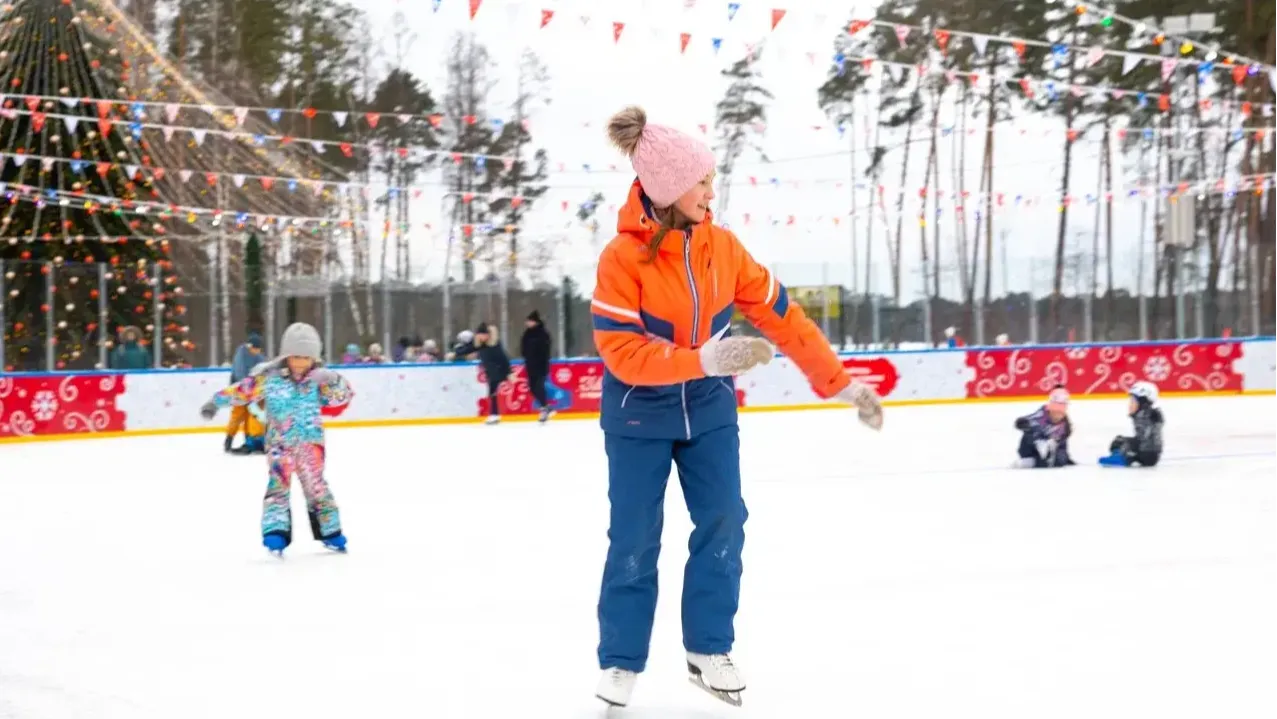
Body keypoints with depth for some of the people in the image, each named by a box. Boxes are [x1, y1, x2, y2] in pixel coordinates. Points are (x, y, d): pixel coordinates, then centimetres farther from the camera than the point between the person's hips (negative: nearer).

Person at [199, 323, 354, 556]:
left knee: (316, 486, 8)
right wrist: (215, 403, -2)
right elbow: (243, 390, -2)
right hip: (279, 442, -2)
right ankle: (275, 533, -21)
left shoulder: (318, 377, 0)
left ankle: (330, 533, 22)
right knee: (278, 484, -14)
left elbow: (340, 401, -1)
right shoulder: (269, 377, -6)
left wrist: (335, 383, -20)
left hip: (310, 442, 2)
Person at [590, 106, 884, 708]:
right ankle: (620, 661, 14)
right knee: (634, 539, 0)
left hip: (708, 409, 4)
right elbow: (620, 352, -25)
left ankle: (709, 650, 13)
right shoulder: (623, 257, -21)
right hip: (638, 415, -4)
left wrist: (838, 382, -1)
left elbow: (780, 316, -1)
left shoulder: (722, 246, -7)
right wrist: (704, 359, -35)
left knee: (723, 524, -1)